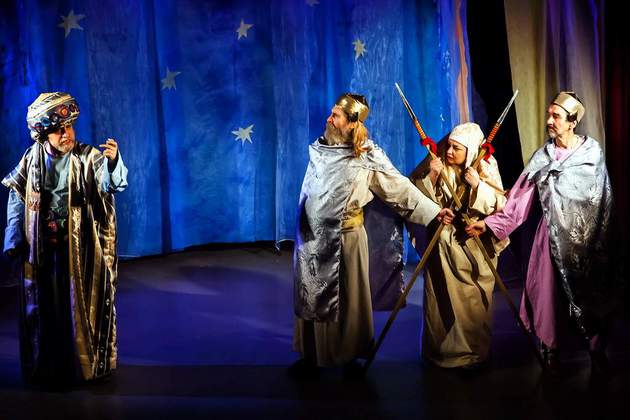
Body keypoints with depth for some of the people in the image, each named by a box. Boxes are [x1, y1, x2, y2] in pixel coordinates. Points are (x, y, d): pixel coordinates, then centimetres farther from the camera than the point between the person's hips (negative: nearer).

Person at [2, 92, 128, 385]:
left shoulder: (88, 158, -10)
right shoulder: (33, 158, -1)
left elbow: (113, 183, -28)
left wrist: (113, 161, -50)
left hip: (81, 249, -3)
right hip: (42, 249, 3)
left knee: (83, 304, 4)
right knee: (44, 308, 11)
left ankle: (88, 363, 18)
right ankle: (46, 367, 24)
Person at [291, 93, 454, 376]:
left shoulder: (367, 157, -8)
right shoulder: (319, 149, 5)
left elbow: (399, 187, -6)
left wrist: (434, 211, -10)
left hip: (346, 238, -4)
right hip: (313, 239, 4)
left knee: (348, 299, 6)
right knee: (311, 298, 9)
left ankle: (349, 356, 20)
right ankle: (312, 355, 20)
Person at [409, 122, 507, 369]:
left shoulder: (486, 168, -7)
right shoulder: (437, 163, -5)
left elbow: (498, 206, -13)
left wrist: (477, 185, -25)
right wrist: (431, 176, -22)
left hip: (475, 245, -1)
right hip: (443, 245, 1)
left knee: (474, 302, 5)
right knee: (442, 299, 7)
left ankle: (474, 353, 22)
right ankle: (440, 350, 24)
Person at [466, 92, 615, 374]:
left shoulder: (593, 152, -3)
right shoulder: (542, 157, 1)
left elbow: (604, 199, 0)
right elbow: (520, 200, -5)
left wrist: (602, 241, -5)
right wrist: (489, 223, -14)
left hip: (589, 237, -1)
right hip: (554, 236, 1)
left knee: (593, 295, 3)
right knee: (551, 294, 2)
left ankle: (597, 351, 18)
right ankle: (551, 350, 18)